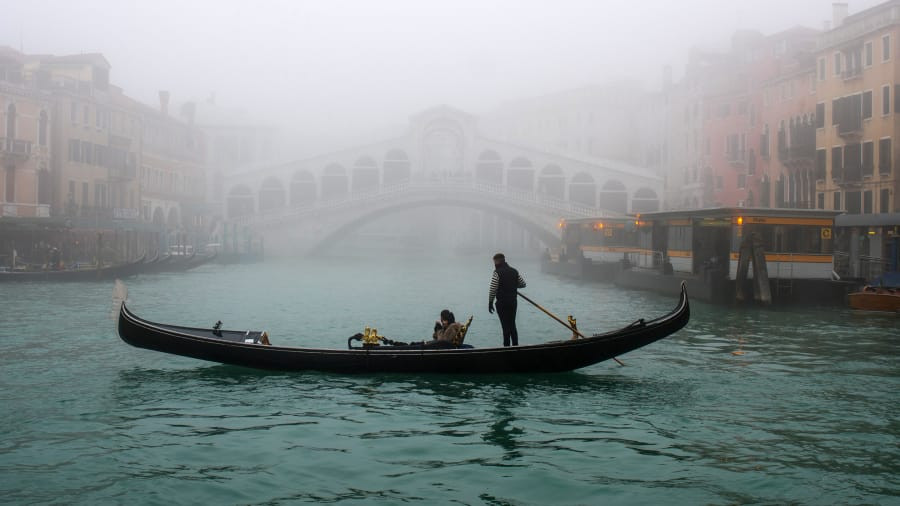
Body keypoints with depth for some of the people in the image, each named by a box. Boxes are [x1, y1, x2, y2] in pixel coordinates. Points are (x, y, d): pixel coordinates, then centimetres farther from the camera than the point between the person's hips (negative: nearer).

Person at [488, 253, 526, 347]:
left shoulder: (497, 273, -12)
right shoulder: (514, 271, 6)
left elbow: (492, 290, -15)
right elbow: (523, 284, 11)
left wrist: (490, 303, -7)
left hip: (502, 303, -6)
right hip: (513, 302, 6)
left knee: (506, 326, -1)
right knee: (512, 325, 15)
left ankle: (507, 346, 2)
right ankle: (515, 345, 18)